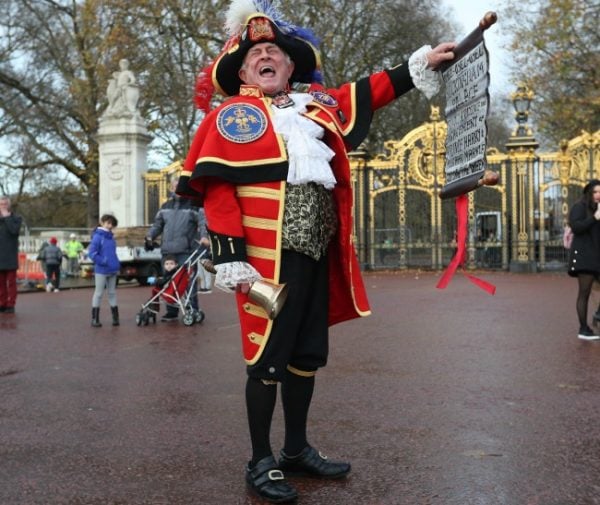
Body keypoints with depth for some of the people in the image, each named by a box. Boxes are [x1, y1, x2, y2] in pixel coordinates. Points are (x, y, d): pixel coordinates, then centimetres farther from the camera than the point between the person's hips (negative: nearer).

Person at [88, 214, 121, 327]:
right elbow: (92, 253, -19)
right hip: (101, 270, -7)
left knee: (112, 293, 12)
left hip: (112, 271, 7)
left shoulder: (111, 237, 10)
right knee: (98, 293, 1)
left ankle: (115, 317, 19)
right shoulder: (98, 236, -12)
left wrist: (117, 264, 9)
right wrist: (103, 262, -22)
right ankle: (95, 319, 9)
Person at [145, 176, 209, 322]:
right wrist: (150, 236, 8)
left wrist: (204, 236, -26)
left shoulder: (193, 205, 0)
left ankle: (193, 311, 3)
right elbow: (157, 224, 23)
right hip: (167, 251, 5)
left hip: (186, 251, -5)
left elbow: (203, 221, -10)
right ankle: (171, 312, 19)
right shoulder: (166, 206, 17)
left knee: (189, 282, -5)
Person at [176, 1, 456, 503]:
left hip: (317, 256, 7)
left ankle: (297, 450, 31)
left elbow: (368, 93, 27)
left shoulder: (317, 105, 14)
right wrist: (230, 257, -17)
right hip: (267, 260, -6)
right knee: (267, 359, 0)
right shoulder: (231, 117, -2)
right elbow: (216, 188, -9)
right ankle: (261, 462, 15)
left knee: (307, 355, 14)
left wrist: (420, 65, 24)